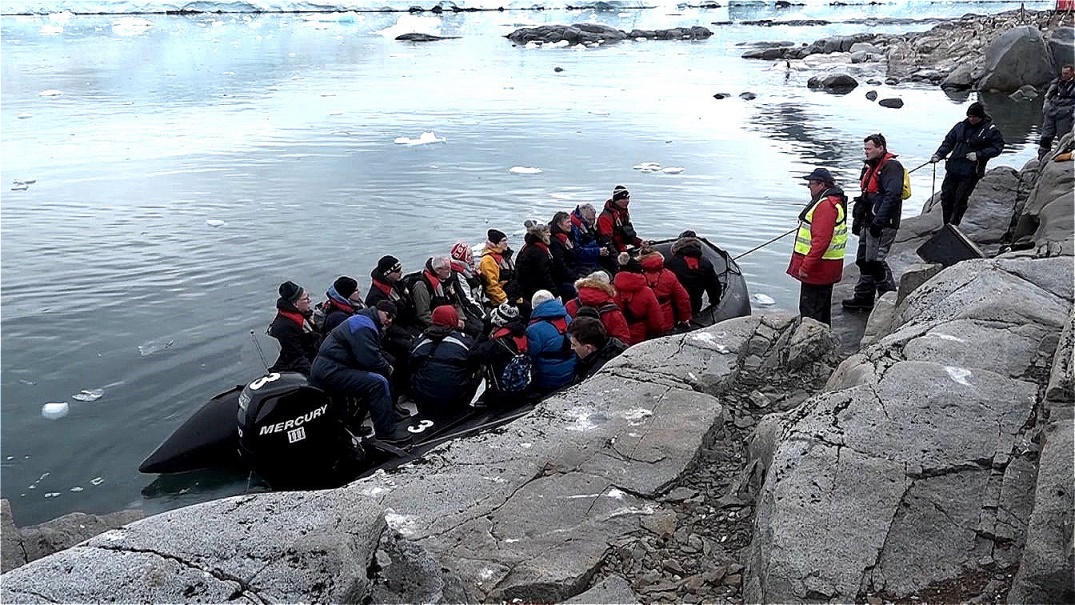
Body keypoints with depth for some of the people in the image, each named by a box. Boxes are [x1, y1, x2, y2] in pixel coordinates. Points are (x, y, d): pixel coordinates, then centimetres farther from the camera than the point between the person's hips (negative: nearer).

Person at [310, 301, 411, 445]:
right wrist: (387, 368, -5)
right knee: (378, 383, -22)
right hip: (330, 372, -12)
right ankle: (387, 432, -17)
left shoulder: (367, 323, 21)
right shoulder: (363, 325, -14)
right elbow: (370, 359, -23)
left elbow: (377, 354, 21)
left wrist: (385, 365, 2)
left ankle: (351, 425, 26)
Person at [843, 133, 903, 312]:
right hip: (869, 223, 10)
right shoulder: (871, 167, 17)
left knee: (875, 261, -12)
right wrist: (857, 219, 20)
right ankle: (864, 297, 23)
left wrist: (879, 221, -26)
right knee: (863, 260, 13)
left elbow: (892, 196, -23)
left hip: (883, 225, -10)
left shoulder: (891, 167, -14)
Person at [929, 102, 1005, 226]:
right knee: (946, 196, 7)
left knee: (960, 199, -5)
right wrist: (939, 155, -2)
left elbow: (997, 148, -3)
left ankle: (953, 224, 6)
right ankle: (947, 225, 20)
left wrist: (978, 154, -14)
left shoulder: (991, 130, -2)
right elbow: (948, 142, 14)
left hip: (970, 173, -5)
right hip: (953, 169, 5)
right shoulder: (961, 126, 9)